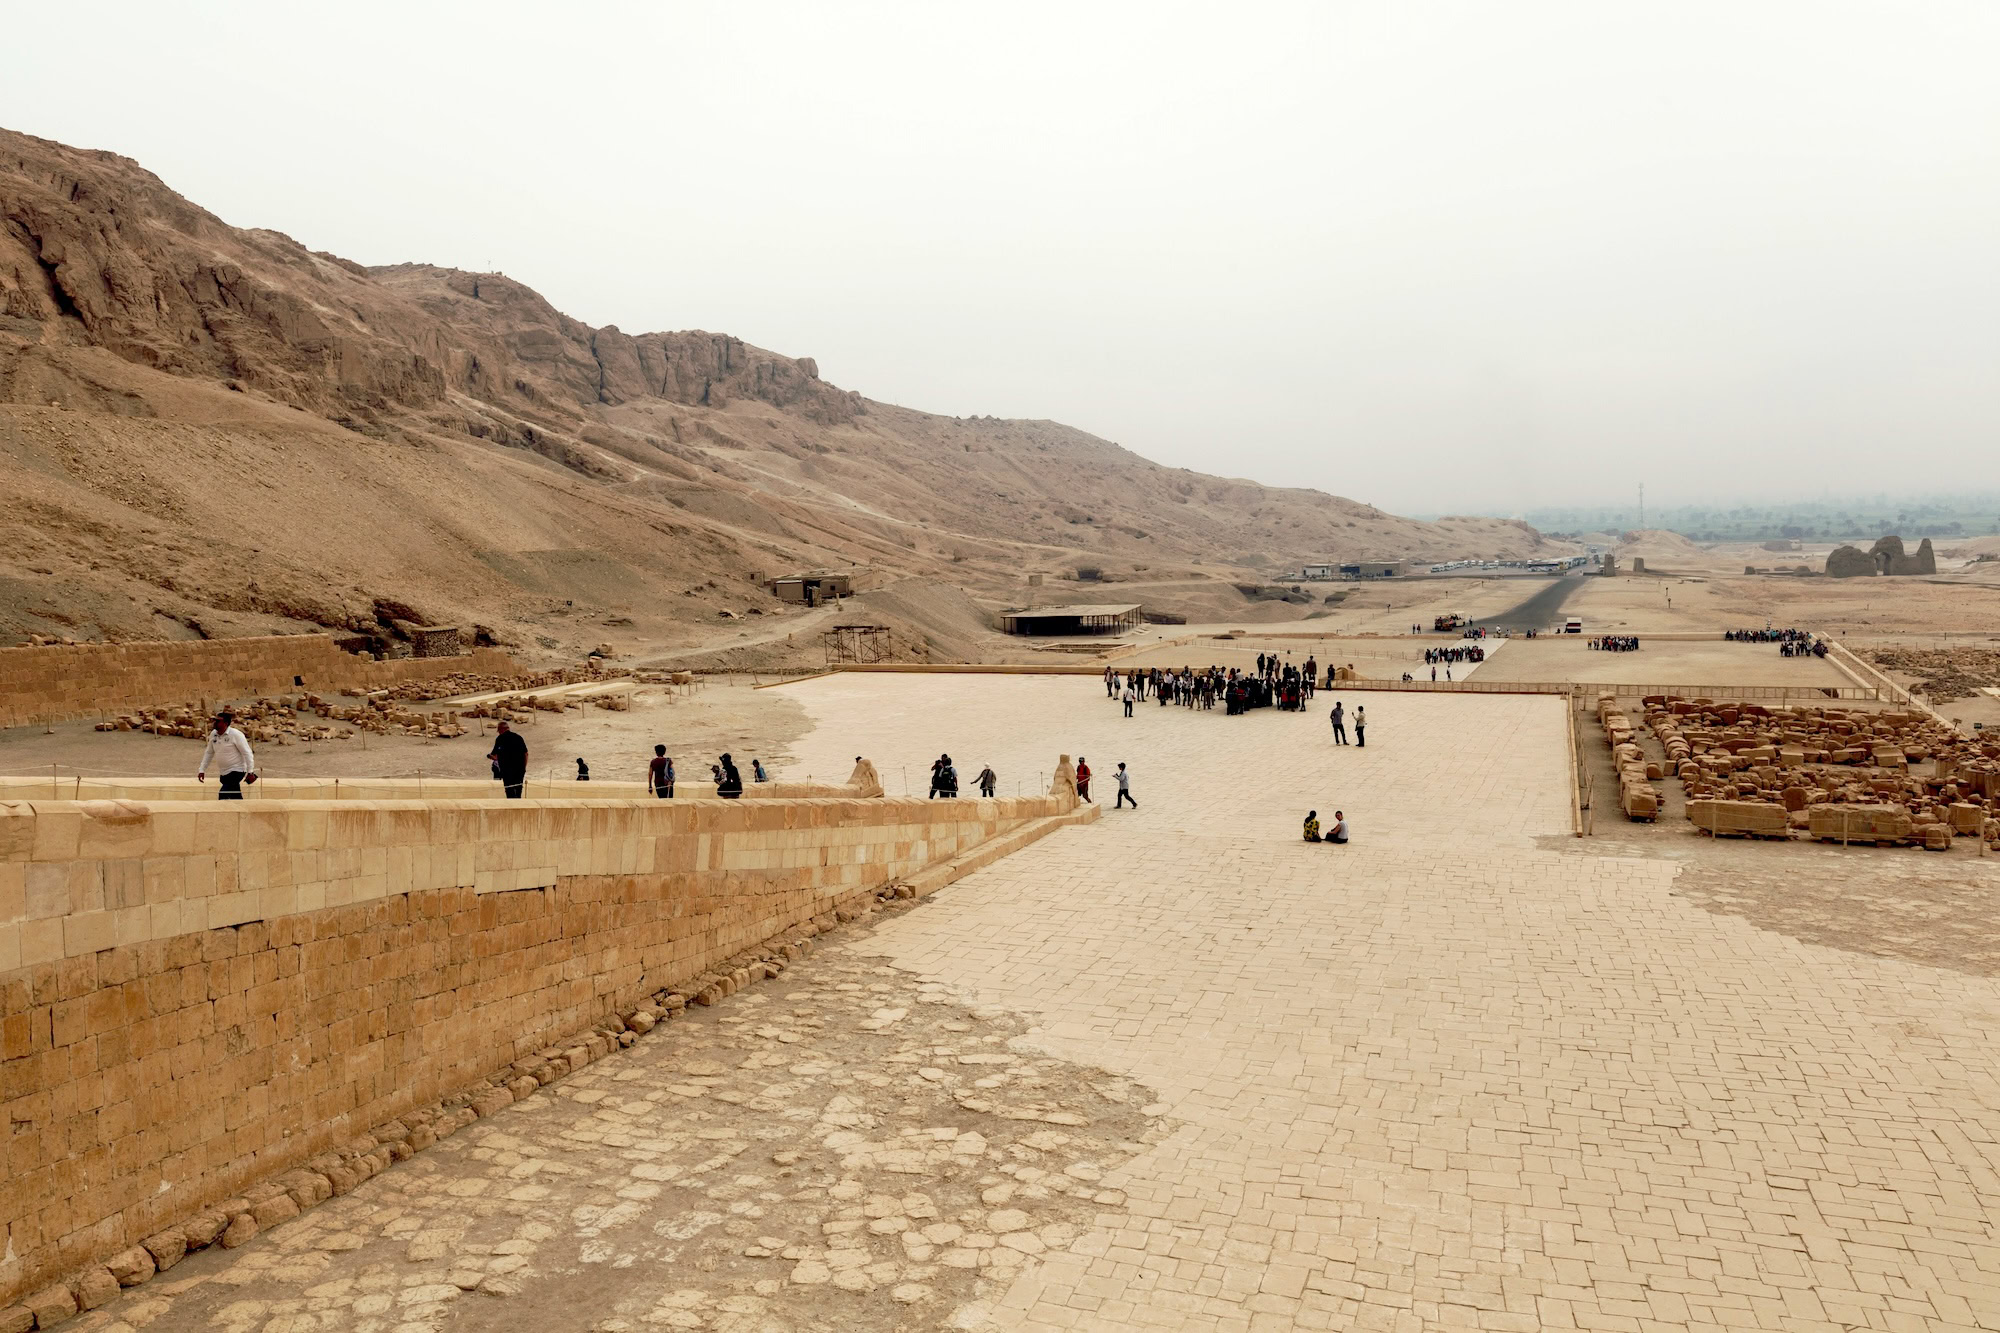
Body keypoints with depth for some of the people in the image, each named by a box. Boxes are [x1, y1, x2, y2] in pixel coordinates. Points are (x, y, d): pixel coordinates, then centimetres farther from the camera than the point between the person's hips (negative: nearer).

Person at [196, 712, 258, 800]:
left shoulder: (236, 735, -15)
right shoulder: (213, 734, 4)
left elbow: (247, 753, -15)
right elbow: (209, 753, 16)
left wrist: (250, 772, -18)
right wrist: (202, 770, 12)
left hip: (236, 771, -7)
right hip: (224, 774, 7)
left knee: (223, 796, -20)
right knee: (235, 798, 12)